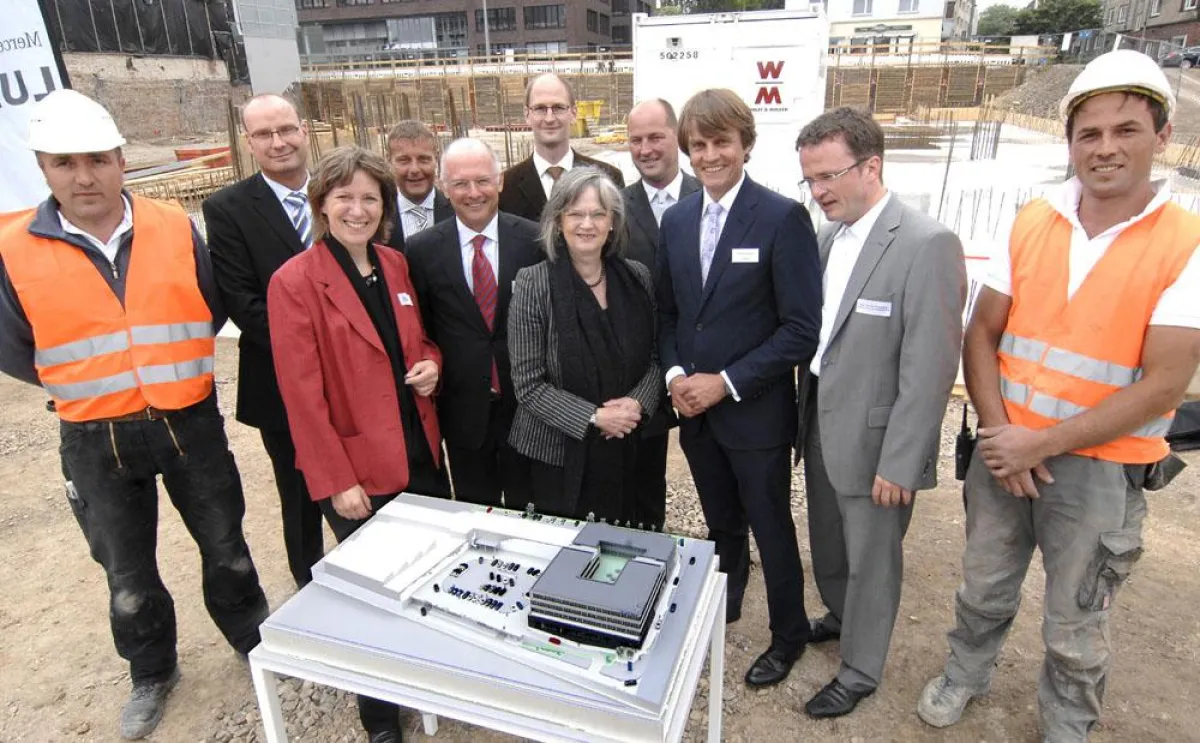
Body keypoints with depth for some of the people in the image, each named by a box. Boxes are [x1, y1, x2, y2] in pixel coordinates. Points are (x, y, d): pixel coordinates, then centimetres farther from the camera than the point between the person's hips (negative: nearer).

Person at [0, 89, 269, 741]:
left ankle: (253, 640, 39)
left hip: (191, 422, 0)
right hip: (94, 441, 0)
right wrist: (85, 384, 3)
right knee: (127, 572, 18)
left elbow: (212, 311, 5)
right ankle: (151, 673, 40)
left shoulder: (176, 229, -6)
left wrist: (167, 364, 3)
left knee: (224, 545, 16)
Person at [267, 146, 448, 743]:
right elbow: (303, 393, -14)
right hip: (359, 470, -5)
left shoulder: (395, 265, 5)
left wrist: (429, 362, -5)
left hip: (422, 453, 6)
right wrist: (336, 481, -15)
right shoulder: (294, 282, -13)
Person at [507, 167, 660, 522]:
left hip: (628, 452, 3)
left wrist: (637, 402, -11)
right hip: (559, 455, -3)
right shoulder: (533, 284, -11)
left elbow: (655, 357, 7)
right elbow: (528, 384, -12)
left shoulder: (638, 277, 0)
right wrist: (593, 417, -18)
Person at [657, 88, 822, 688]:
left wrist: (726, 383, -18)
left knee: (771, 531, 13)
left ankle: (789, 634, 37)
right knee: (721, 525, 23)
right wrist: (674, 374, -4)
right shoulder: (676, 219, 4)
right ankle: (722, 608, 47)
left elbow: (801, 329, -16)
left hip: (755, 412, -5)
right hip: (694, 410, 5)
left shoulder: (783, 218, -14)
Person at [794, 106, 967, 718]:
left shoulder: (927, 245, -19)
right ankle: (841, 619, 51)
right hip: (820, 422, 7)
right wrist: (805, 417, 7)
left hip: (873, 438, -7)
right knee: (827, 546, 24)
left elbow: (930, 368, -20)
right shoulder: (827, 234, 4)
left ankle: (859, 671, 34)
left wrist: (899, 463, -18)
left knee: (871, 561, 13)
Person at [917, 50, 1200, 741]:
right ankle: (966, 673, 47)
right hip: (1006, 450, 3)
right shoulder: (1031, 223, 0)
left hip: (1101, 469, -3)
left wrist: (1042, 444, -18)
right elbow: (982, 334, 1)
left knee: (1075, 628, 15)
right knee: (984, 588, 21)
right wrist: (997, 431, -10)